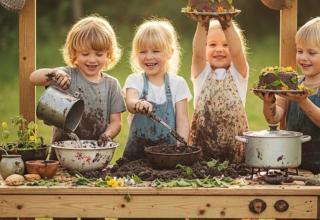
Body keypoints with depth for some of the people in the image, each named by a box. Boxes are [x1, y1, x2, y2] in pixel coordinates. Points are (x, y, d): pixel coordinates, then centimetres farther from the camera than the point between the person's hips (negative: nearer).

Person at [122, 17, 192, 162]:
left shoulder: (178, 83, 6)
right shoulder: (134, 81, 4)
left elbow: (182, 121, 4)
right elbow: (130, 102, -18)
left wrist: (181, 148, -12)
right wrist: (138, 105, -41)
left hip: (168, 150, 0)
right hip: (137, 150, 0)